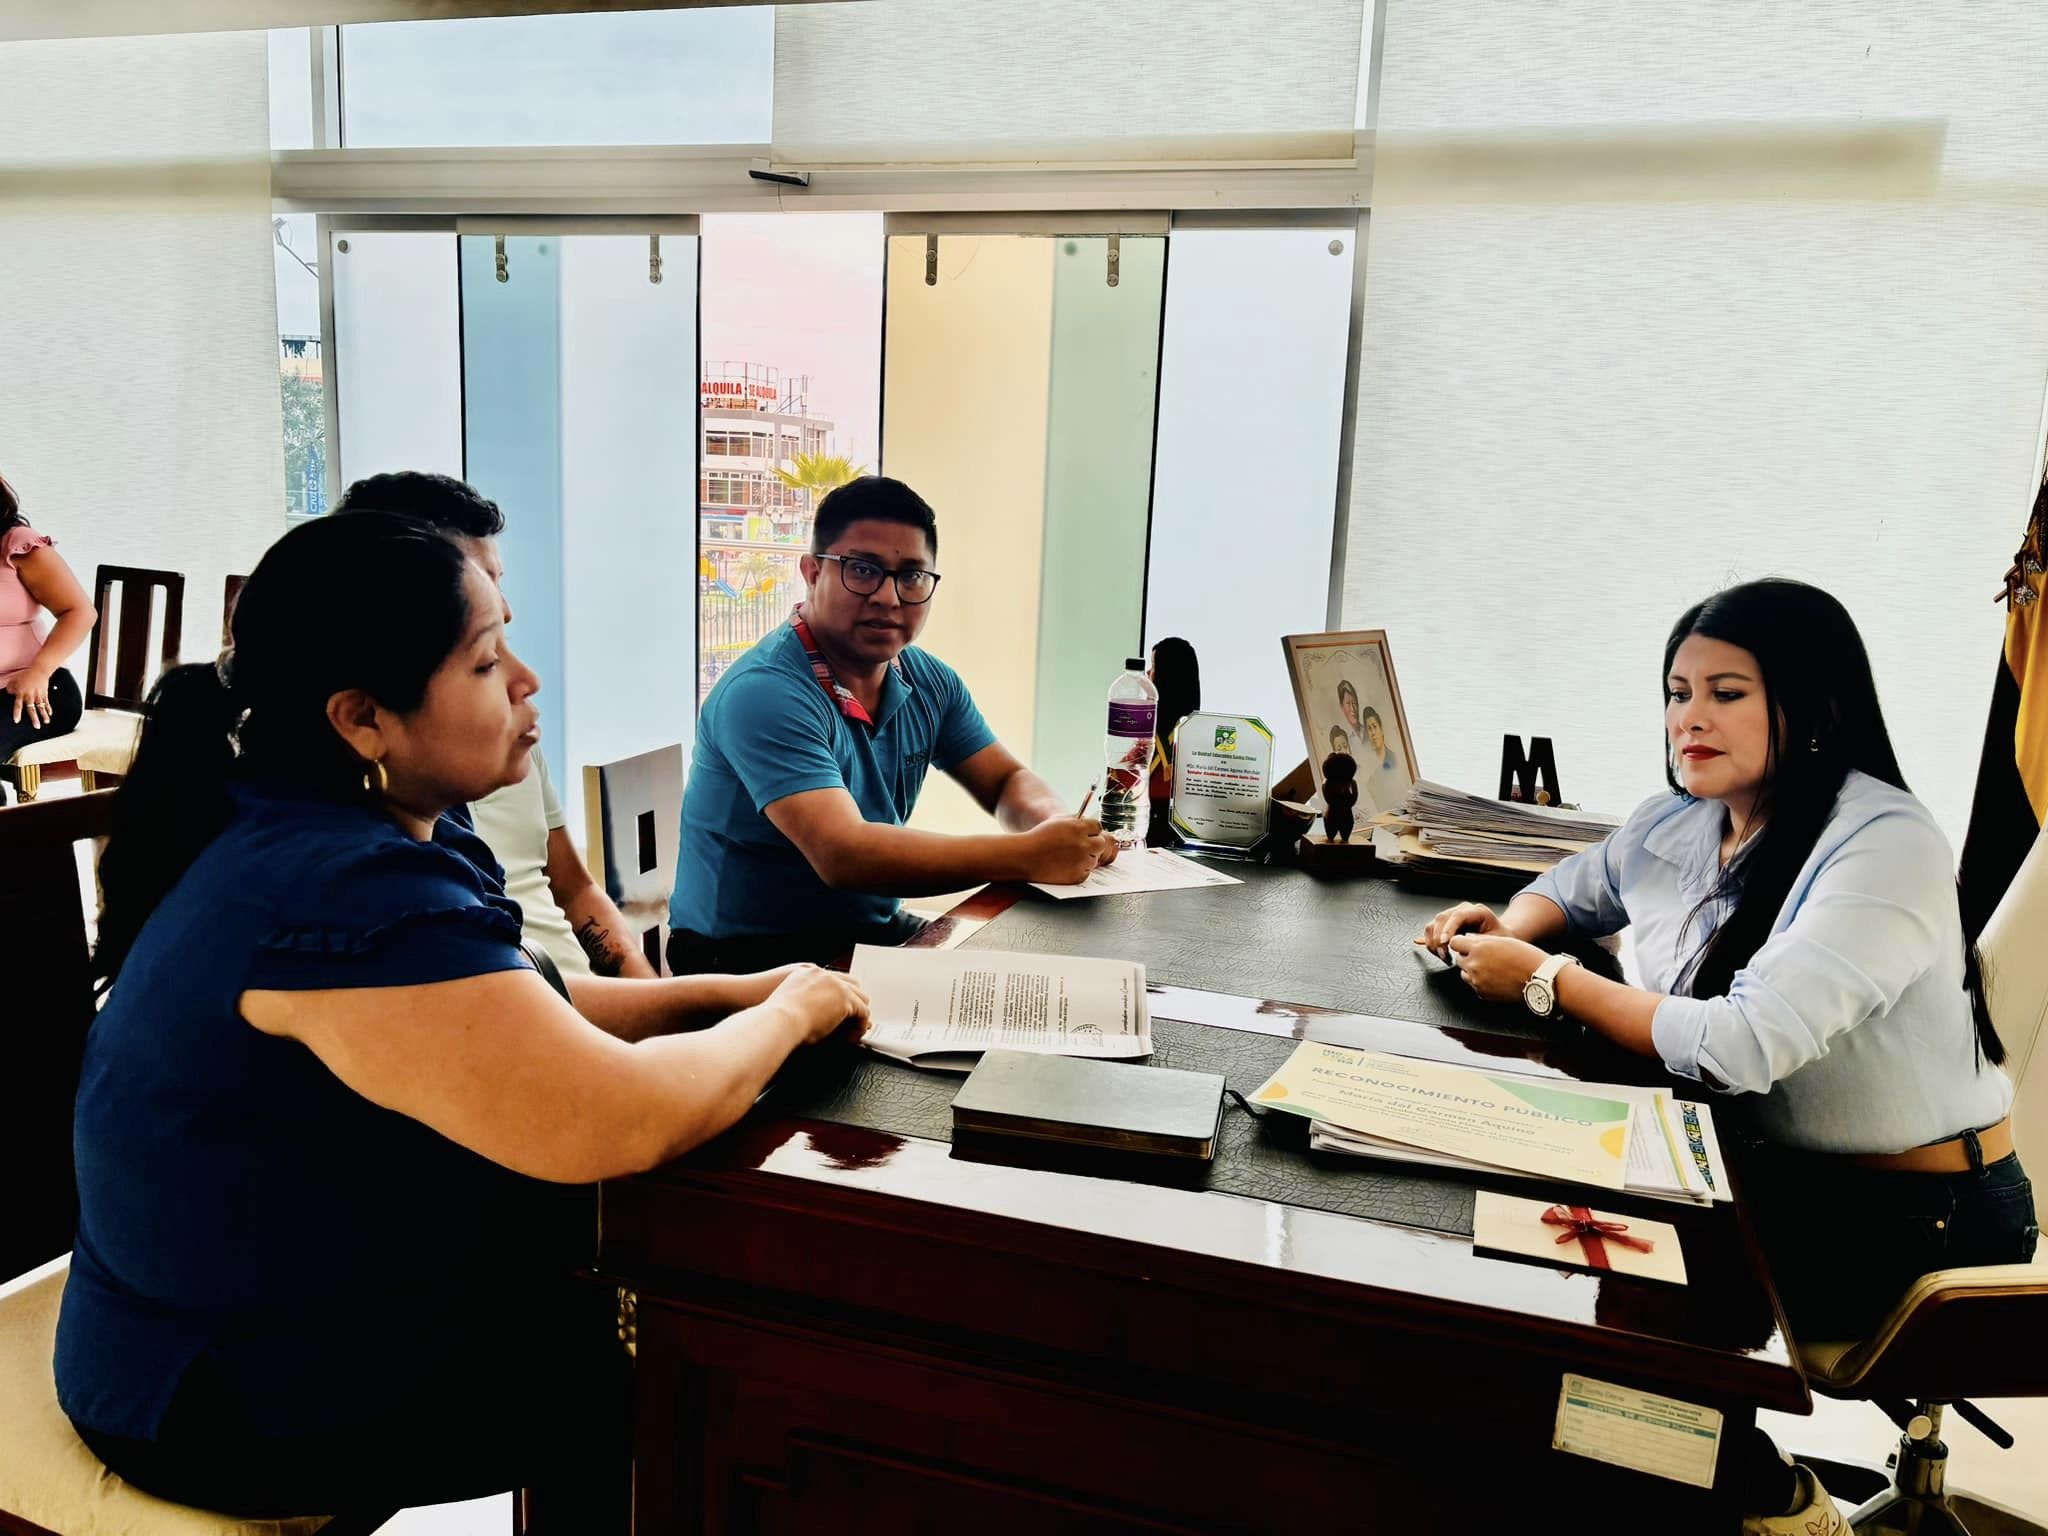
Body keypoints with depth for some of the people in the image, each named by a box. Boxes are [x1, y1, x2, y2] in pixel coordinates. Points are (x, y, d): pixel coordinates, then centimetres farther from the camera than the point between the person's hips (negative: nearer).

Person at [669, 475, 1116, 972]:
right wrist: (1028, 855, -33)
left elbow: (1008, 782, 9)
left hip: (876, 931, 8)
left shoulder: (929, 681, 3)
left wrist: (1057, 826, -16)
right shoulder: (764, 693, -23)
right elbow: (842, 855, -33)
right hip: (749, 960, -8)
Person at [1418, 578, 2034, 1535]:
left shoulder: (1886, 848, -24)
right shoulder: (1681, 821, 0)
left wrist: (1544, 978, -23)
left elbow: (1740, 1047, -33)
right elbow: (1572, 891, 19)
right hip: (1766, 1164, 7)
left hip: (1916, 1215, -7)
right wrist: (1504, 929, -5)